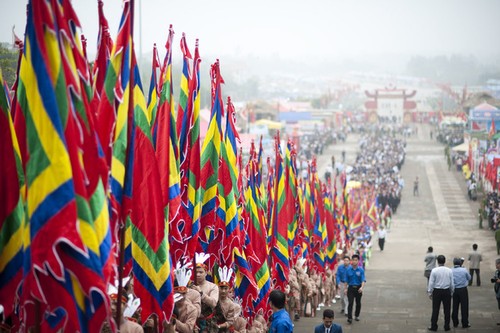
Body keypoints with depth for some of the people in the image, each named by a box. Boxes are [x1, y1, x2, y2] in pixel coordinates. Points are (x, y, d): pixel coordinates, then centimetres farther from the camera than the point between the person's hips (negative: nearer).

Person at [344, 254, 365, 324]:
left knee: (358, 303, 12)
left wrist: (361, 287, -29)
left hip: (358, 288, 0)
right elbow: (346, 280, 7)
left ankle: (356, 316, 30)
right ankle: (349, 318, -14)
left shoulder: (361, 270, -6)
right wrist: (346, 288, 4)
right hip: (351, 287, 0)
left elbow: (363, 280, -13)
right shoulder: (348, 269, -1)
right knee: (350, 303, -10)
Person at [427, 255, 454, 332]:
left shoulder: (434, 271, -11)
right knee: (447, 309, 11)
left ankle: (434, 327, 9)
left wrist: (430, 293, 3)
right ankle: (447, 327, 17)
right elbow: (452, 283, 1)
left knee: (435, 309, 5)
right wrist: (451, 292, 14)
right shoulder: (449, 271, -5)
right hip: (447, 291, 2)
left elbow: (431, 283, -7)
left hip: (437, 291, -2)